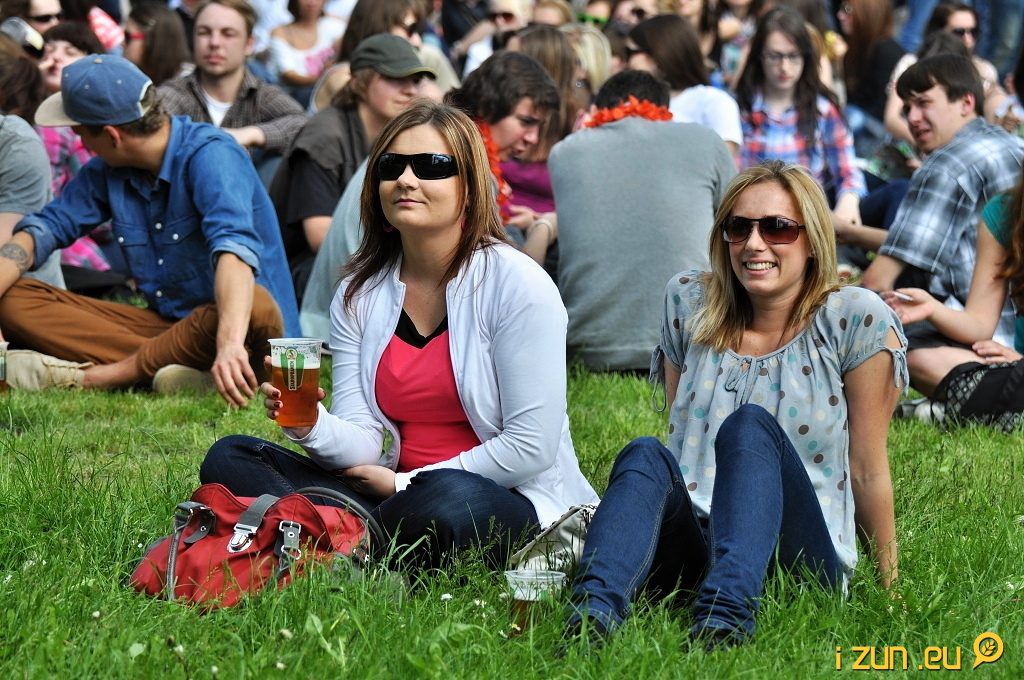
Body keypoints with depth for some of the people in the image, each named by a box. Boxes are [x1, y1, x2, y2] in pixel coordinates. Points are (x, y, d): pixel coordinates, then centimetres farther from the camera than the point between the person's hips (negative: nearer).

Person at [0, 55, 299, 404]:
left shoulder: (210, 156, -19)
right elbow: (43, 229, 8)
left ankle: (94, 376, -29)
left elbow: (233, 246, -34)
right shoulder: (107, 171, 4)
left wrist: (230, 343, -50)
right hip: (164, 323, 7)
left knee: (255, 307, -41)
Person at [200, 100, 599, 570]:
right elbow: (362, 445, -1)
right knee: (229, 458, -7)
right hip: (400, 492, 6)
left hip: (515, 509, -6)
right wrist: (311, 428, -24)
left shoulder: (518, 285, -9)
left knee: (444, 503, -41)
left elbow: (530, 447, -13)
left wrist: (402, 484, -8)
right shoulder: (359, 296, 7)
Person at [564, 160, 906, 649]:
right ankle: (590, 615, -58)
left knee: (750, 426, -30)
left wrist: (888, 585, 8)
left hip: (801, 561, -3)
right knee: (645, 454, -28)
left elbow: (868, 470, 3)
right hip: (688, 548, 3)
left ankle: (724, 619, -56)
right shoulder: (690, 302, 11)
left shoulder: (854, 320, 0)